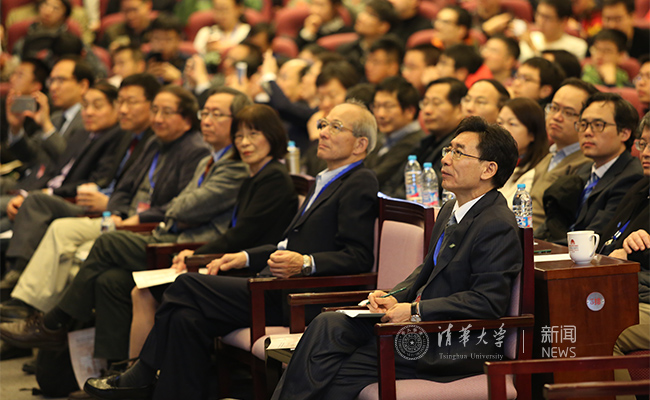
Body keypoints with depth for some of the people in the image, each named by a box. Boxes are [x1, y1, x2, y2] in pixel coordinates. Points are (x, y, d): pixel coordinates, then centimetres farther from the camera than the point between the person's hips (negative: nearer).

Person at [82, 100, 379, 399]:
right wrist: (246, 258, 18)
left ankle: (142, 375, 3)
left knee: (187, 286, -13)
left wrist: (305, 262, -29)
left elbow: (358, 258, -16)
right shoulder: (324, 182, 24)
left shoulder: (360, 185, -7)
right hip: (280, 288, 9)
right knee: (188, 319, -12)